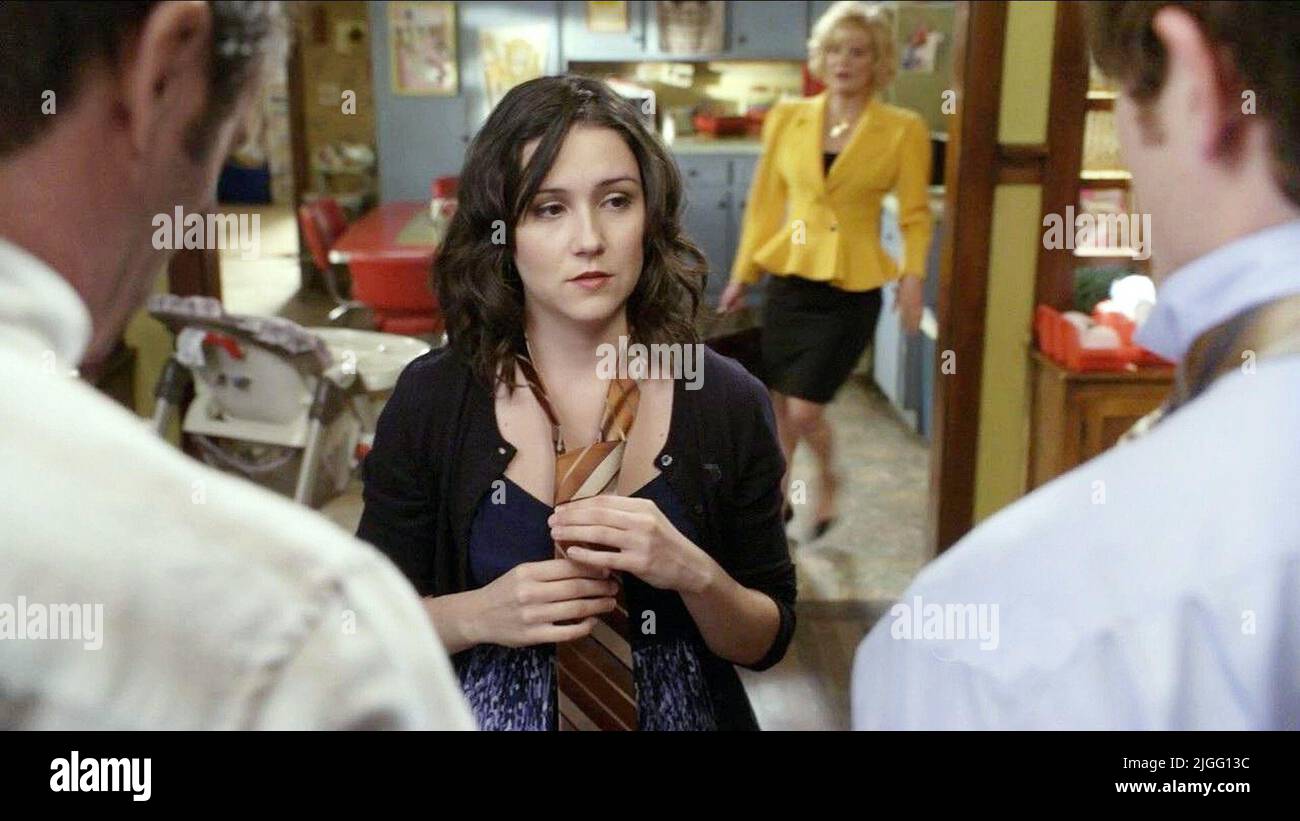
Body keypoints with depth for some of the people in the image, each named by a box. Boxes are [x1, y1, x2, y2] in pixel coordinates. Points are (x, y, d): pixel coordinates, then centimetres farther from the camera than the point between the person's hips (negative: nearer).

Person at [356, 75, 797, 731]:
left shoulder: (728, 401, -13)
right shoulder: (429, 399, -13)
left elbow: (767, 641, -6)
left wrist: (692, 573, -25)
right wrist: (477, 616, -24)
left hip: (681, 711, 1)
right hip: (487, 710, 0)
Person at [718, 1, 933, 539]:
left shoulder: (902, 130, -5)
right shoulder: (788, 117, 2)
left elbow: (915, 215, -2)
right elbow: (766, 201, 8)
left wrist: (913, 278, -16)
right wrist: (742, 274, 8)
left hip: (851, 292, -3)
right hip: (788, 280, 3)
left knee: (804, 412, -6)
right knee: (780, 405, 12)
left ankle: (828, 480, 27)